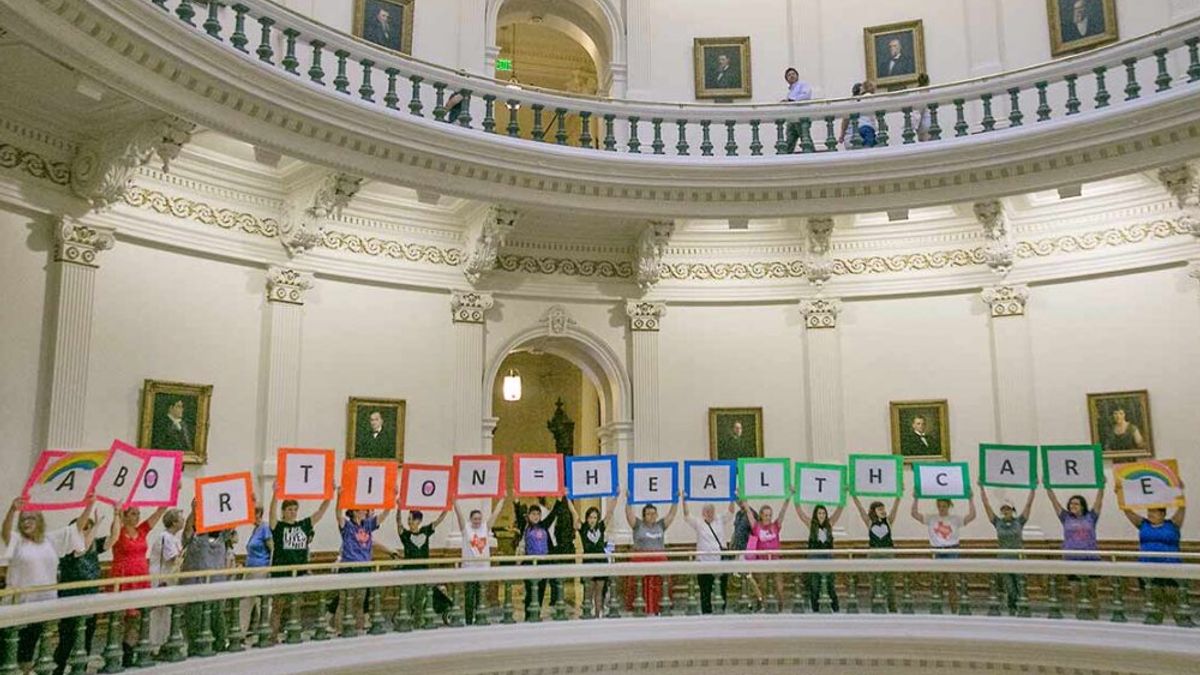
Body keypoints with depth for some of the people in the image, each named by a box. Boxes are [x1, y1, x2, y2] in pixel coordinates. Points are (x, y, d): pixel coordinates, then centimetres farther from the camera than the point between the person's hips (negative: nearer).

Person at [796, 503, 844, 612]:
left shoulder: (830, 523, 5)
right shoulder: (811, 524, 0)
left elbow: (839, 510, 4)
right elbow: (799, 511, -6)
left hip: (828, 557, 1)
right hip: (814, 557, -1)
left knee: (830, 584, 3)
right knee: (814, 585, 3)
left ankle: (836, 609, 9)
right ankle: (815, 609, 10)